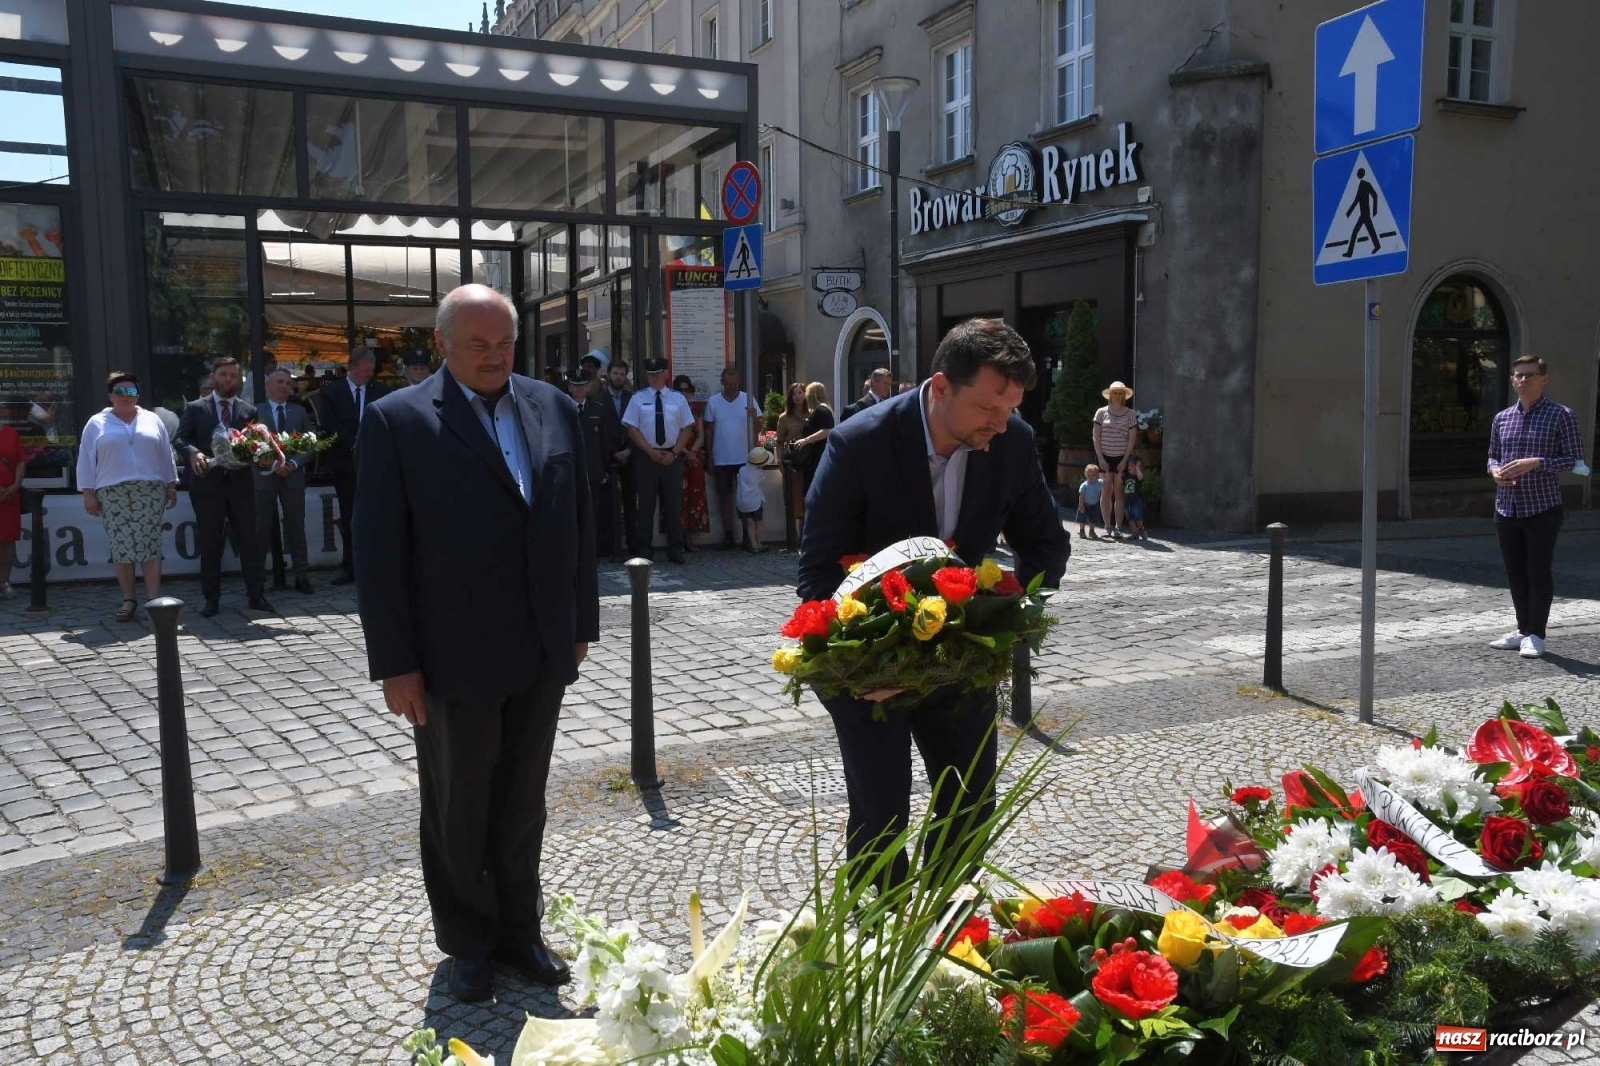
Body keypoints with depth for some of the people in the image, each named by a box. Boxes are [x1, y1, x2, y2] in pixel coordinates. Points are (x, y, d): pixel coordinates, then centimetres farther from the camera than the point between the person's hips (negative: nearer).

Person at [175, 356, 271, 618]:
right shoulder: (195, 408, 5)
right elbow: (180, 439, 2)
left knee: (249, 540, 2)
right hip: (207, 484, -1)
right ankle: (211, 599, 12)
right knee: (210, 544, 5)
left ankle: (256, 596, 9)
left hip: (241, 483, 1)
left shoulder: (249, 410, 10)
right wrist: (193, 452, -18)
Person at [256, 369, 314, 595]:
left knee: (296, 528, 5)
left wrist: (294, 464, -9)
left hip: (293, 476, 2)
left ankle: (302, 577, 10)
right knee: (261, 529, 0)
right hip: (264, 476, -2)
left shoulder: (299, 411, 11)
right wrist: (273, 465, -14)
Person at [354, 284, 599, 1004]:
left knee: (521, 804, 16)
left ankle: (519, 931, 32)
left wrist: (581, 623, 8)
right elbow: (379, 552, -9)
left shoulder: (554, 409, 5)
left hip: (542, 652, 4)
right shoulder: (398, 421, -7)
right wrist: (396, 664, -11)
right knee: (458, 810, 13)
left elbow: (578, 522, 9)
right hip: (454, 656, -3)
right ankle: (468, 943, 31)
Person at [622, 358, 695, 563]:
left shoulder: (678, 398, 7)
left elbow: (687, 429, 6)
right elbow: (632, 429, -1)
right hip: (646, 456, -1)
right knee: (646, 504, 2)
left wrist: (674, 453, -6)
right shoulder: (638, 399, 3)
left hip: (672, 457, 1)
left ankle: (675, 548, 10)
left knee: (674, 504, 3)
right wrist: (651, 451, -10)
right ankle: (644, 548, 9)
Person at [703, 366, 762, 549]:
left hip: (744, 458, -1)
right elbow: (709, 431, 6)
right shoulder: (713, 402, 2)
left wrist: (755, 417, -23)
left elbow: (758, 428, 0)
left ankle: (748, 534, 11)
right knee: (724, 495, 6)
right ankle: (728, 534, 13)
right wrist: (709, 458, 4)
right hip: (721, 459, 1)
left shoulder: (748, 399, 0)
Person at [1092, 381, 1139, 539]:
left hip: (1122, 457, 0)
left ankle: (1118, 527, -1)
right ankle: (1107, 526, 2)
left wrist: (1124, 460, -6)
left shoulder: (1131, 414, 3)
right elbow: (1096, 437, 2)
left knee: (1118, 492, -2)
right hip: (1105, 456, 0)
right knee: (1106, 491, -1)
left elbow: (1132, 438, 1)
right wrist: (1100, 458, -5)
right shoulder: (1101, 413, 4)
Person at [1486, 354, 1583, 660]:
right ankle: (1523, 630, 23)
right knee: (1515, 574, 11)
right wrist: (1495, 471, -5)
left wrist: (1536, 463, -20)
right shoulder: (1502, 418, 10)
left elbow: (1574, 459, -6)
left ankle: (1536, 635, 10)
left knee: (1538, 572, 0)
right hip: (1506, 509, 5)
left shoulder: (1561, 415, -4)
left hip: (1543, 508, -5)